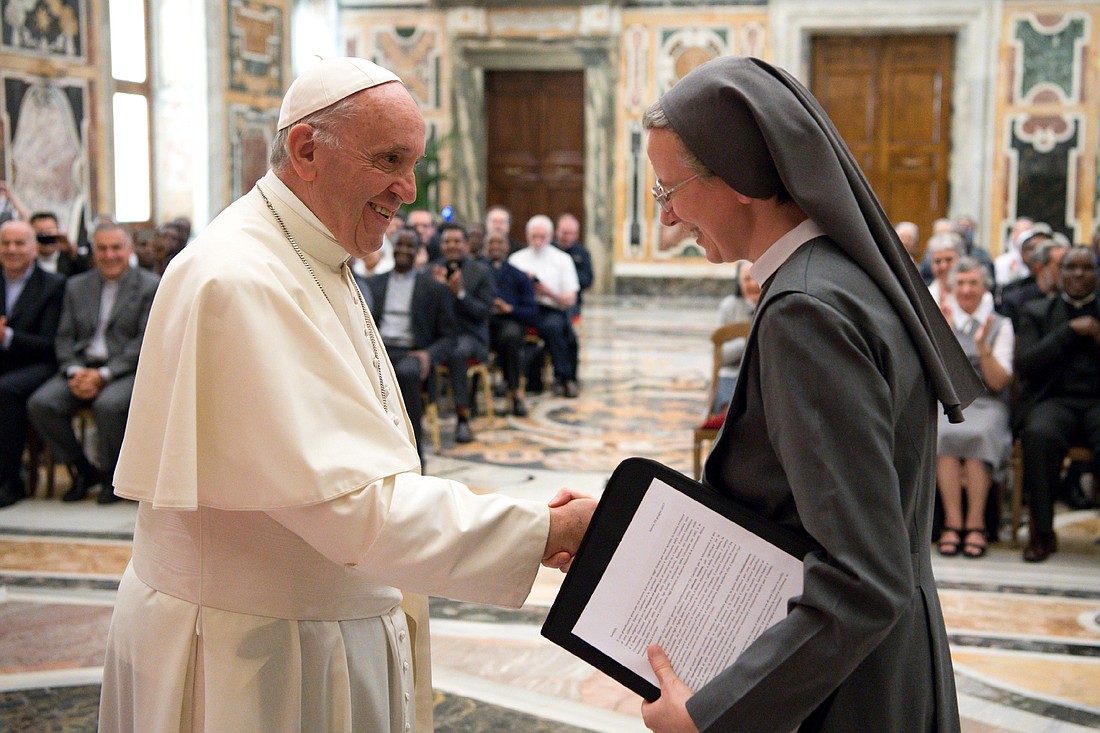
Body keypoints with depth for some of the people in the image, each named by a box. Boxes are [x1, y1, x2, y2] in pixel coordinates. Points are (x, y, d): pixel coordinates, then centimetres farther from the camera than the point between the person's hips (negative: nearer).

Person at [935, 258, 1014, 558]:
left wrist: (983, 347, -12)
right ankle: (953, 520, -29)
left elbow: (998, 382, 3)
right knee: (944, 433, -34)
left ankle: (976, 522, -27)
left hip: (985, 403, 0)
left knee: (978, 434, -34)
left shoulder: (1000, 326, 13)